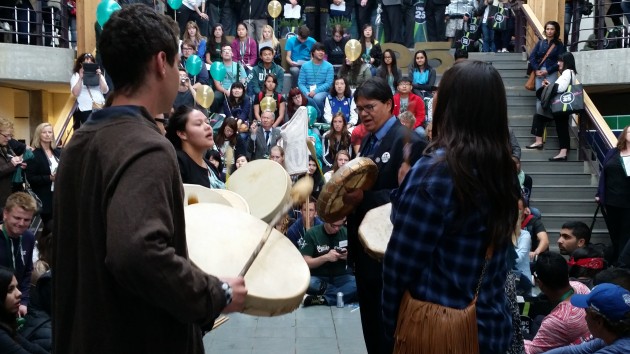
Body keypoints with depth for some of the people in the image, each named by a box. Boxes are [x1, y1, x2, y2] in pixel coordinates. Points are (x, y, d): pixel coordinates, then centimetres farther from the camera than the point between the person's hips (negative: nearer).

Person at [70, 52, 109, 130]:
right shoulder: (76, 76, 8)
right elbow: (75, 93, -6)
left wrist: (99, 76, -5)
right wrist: (80, 78, -10)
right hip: (85, 110, -3)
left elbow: (105, 90, 4)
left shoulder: (98, 75, 17)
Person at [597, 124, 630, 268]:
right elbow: (603, 174, 10)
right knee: (614, 233, 14)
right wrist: (599, 194, 7)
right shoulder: (613, 152, 8)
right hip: (611, 201, 3)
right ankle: (615, 263, 29)